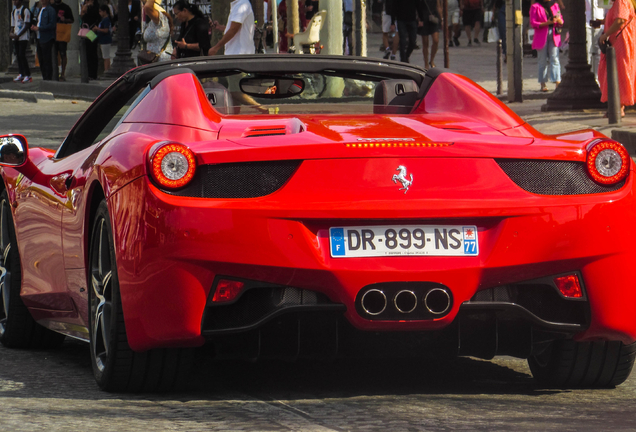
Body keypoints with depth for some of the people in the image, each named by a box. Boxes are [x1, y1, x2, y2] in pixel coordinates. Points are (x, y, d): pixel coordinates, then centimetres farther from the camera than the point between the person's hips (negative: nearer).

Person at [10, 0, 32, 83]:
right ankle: (21, 74, 9)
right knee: (18, 55, 5)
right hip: (15, 37, 7)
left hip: (23, 37, -7)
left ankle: (27, 75, -10)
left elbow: (27, 25, -10)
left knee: (22, 55, -13)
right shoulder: (13, 12, 18)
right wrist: (12, 33, 1)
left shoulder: (25, 10, -6)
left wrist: (18, 35, -15)